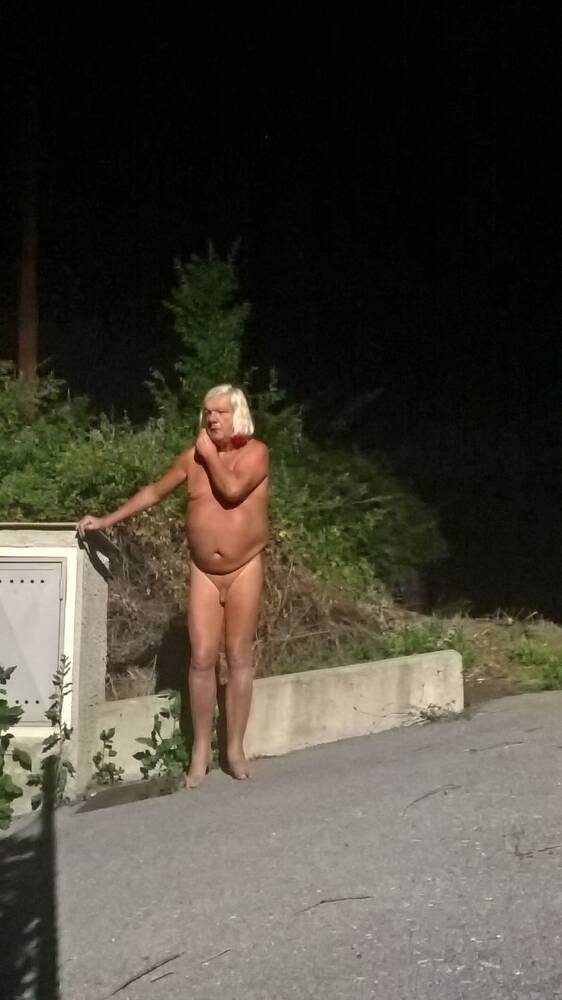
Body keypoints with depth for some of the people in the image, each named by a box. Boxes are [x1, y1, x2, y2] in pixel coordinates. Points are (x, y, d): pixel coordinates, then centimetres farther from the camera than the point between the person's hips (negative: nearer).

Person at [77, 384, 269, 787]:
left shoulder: (256, 452, -8)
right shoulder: (192, 456, 3)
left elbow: (232, 490, -26)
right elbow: (154, 491, 10)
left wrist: (210, 454, -12)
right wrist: (108, 520, 7)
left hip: (245, 570, -2)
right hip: (204, 573, 3)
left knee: (240, 658, 4)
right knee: (201, 659, -1)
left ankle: (235, 749, 14)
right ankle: (201, 751, 11)